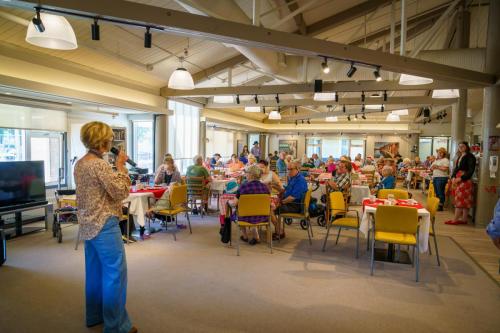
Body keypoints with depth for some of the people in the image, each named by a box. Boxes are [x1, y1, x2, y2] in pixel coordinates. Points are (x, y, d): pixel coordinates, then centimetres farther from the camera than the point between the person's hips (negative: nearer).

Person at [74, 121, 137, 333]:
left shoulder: (80, 164, 9)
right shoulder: (100, 165, -20)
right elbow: (121, 192, -18)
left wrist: (115, 167, 9)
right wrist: (121, 167, -12)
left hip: (88, 225, 10)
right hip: (104, 226, -10)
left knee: (95, 272, 19)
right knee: (115, 274, 0)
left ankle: (94, 316, 33)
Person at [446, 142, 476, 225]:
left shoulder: (470, 156, -7)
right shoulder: (460, 157, 17)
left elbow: (471, 171, -13)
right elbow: (456, 168, 17)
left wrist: (460, 178, -19)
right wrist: (453, 177, 1)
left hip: (465, 180, -8)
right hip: (458, 180, 8)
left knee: (460, 200, -7)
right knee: (464, 201, 9)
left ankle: (456, 220, -5)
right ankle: (464, 219, 12)